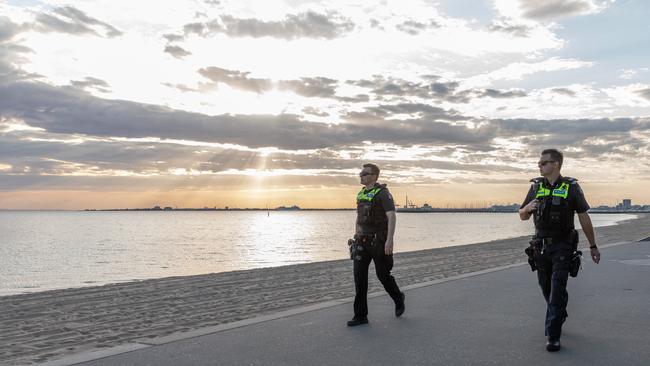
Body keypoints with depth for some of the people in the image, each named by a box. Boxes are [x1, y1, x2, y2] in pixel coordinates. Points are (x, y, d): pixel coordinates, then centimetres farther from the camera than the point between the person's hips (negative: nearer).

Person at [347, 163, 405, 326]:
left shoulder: (383, 193, -13)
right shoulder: (361, 194, 12)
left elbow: (392, 217, -23)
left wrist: (389, 240, -32)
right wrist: (356, 237, 24)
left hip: (380, 241, -6)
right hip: (363, 241, 6)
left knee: (383, 275, 4)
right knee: (359, 275, -4)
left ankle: (398, 298, 35)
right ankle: (360, 316, -1)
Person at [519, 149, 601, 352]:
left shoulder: (571, 187, -5)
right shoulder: (536, 187, 5)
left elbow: (584, 218, -1)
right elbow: (522, 216, 10)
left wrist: (593, 246, 1)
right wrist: (528, 208, -14)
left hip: (563, 246, -4)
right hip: (541, 245, 4)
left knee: (557, 289, -11)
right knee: (546, 288, 14)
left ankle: (553, 335, -7)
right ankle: (559, 316, 41)